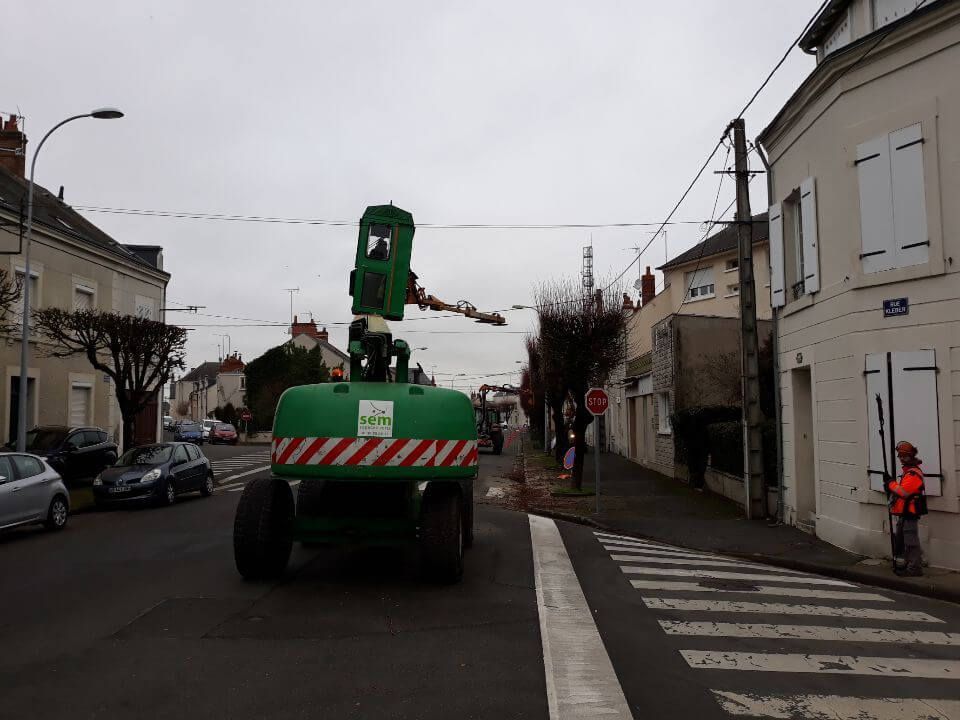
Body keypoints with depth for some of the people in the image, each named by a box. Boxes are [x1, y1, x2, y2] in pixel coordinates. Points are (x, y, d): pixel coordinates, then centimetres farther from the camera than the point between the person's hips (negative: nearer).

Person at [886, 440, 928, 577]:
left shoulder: (914, 473, -18)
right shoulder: (908, 471, 17)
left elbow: (904, 491, -27)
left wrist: (891, 484, -13)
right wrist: (892, 486, 3)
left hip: (910, 514, -11)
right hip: (904, 513, 11)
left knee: (911, 542, -6)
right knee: (900, 540, 19)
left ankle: (915, 568, 0)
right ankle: (901, 564, 30)